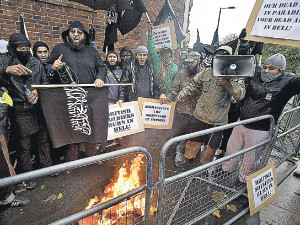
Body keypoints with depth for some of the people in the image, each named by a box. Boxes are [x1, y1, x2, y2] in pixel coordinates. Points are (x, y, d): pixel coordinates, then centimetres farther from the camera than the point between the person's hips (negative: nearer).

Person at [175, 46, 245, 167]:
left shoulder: (232, 77, -7)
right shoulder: (206, 72, 2)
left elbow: (240, 94, -19)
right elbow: (193, 85, 12)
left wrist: (226, 83, -31)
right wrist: (182, 93, -1)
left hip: (218, 119, -2)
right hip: (200, 114, 2)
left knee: (211, 144, 14)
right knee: (193, 139, 16)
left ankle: (205, 163, 36)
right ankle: (188, 158, 37)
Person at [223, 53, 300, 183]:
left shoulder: (287, 82, -9)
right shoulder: (255, 74, 2)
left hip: (260, 131, -4)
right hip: (241, 123, 5)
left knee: (250, 159, 13)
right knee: (231, 150, 20)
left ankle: (242, 180, 38)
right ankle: (225, 171, 45)